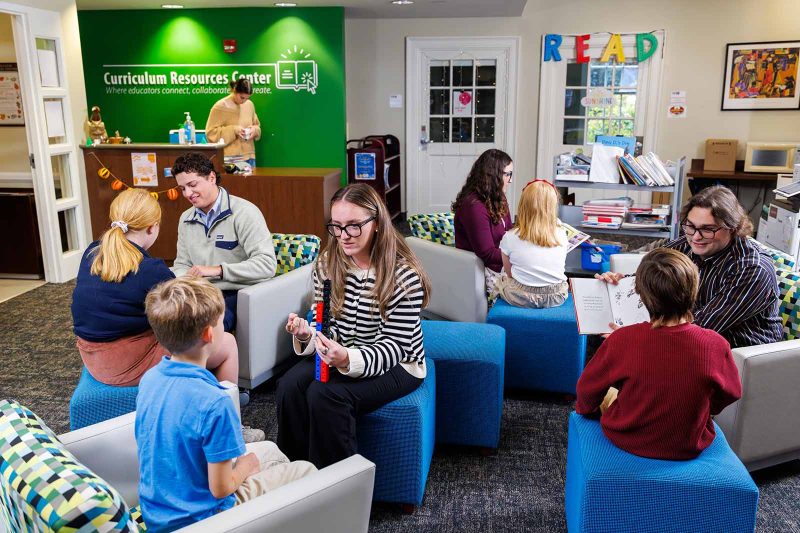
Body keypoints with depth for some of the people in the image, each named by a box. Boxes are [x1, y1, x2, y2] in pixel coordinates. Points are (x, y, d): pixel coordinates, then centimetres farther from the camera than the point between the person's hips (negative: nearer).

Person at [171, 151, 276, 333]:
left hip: (237, 295, -6)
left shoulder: (244, 213, -9)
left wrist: (217, 270, -23)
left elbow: (267, 264, -18)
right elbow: (182, 264, 21)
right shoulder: (186, 219, 15)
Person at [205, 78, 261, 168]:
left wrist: (255, 130, -3)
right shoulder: (220, 106, -7)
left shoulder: (250, 105, 7)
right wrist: (233, 130, -19)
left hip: (249, 156, 5)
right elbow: (211, 133, -9)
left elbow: (257, 125, 21)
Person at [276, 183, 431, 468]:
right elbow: (328, 325, 6)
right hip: (340, 354, 5)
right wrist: (307, 334, -19)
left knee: (326, 394, -30)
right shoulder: (326, 265, -2)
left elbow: (395, 345, -19)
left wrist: (348, 360, -37)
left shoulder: (404, 274, -19)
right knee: (290, 386, -23)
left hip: (395, 364, -5)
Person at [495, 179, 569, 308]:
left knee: (501, 279, 28)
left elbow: (509, 273, -1)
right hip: (556, 298, 2)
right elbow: (558, 268, 7)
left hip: (522, 298, -2)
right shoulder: (561, 235, -7)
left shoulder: (510, 237, -13)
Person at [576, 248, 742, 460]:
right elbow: (731, 394, -1)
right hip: (689, 448, 2)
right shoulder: (716, 345, -22)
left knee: (607, 394, 27)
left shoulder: (622, 340, -25)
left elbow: (588, 388, -8)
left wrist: (584, 408, 15)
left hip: (626, 441, -1)